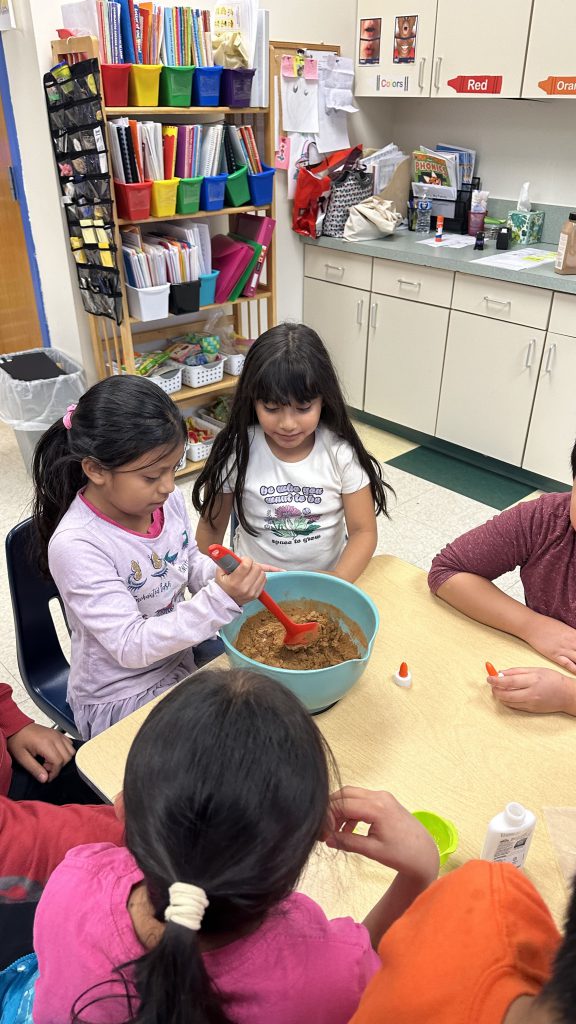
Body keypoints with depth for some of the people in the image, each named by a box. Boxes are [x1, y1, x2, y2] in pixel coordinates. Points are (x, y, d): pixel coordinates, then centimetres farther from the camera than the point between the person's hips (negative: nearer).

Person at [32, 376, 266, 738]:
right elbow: (131, 647, -28)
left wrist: (238, 578, -13)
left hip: (179, 654, 6)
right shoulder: (75, 546, -29)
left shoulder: (166, 499, -11)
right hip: (119, 698, -6)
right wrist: (220, 601, -37)